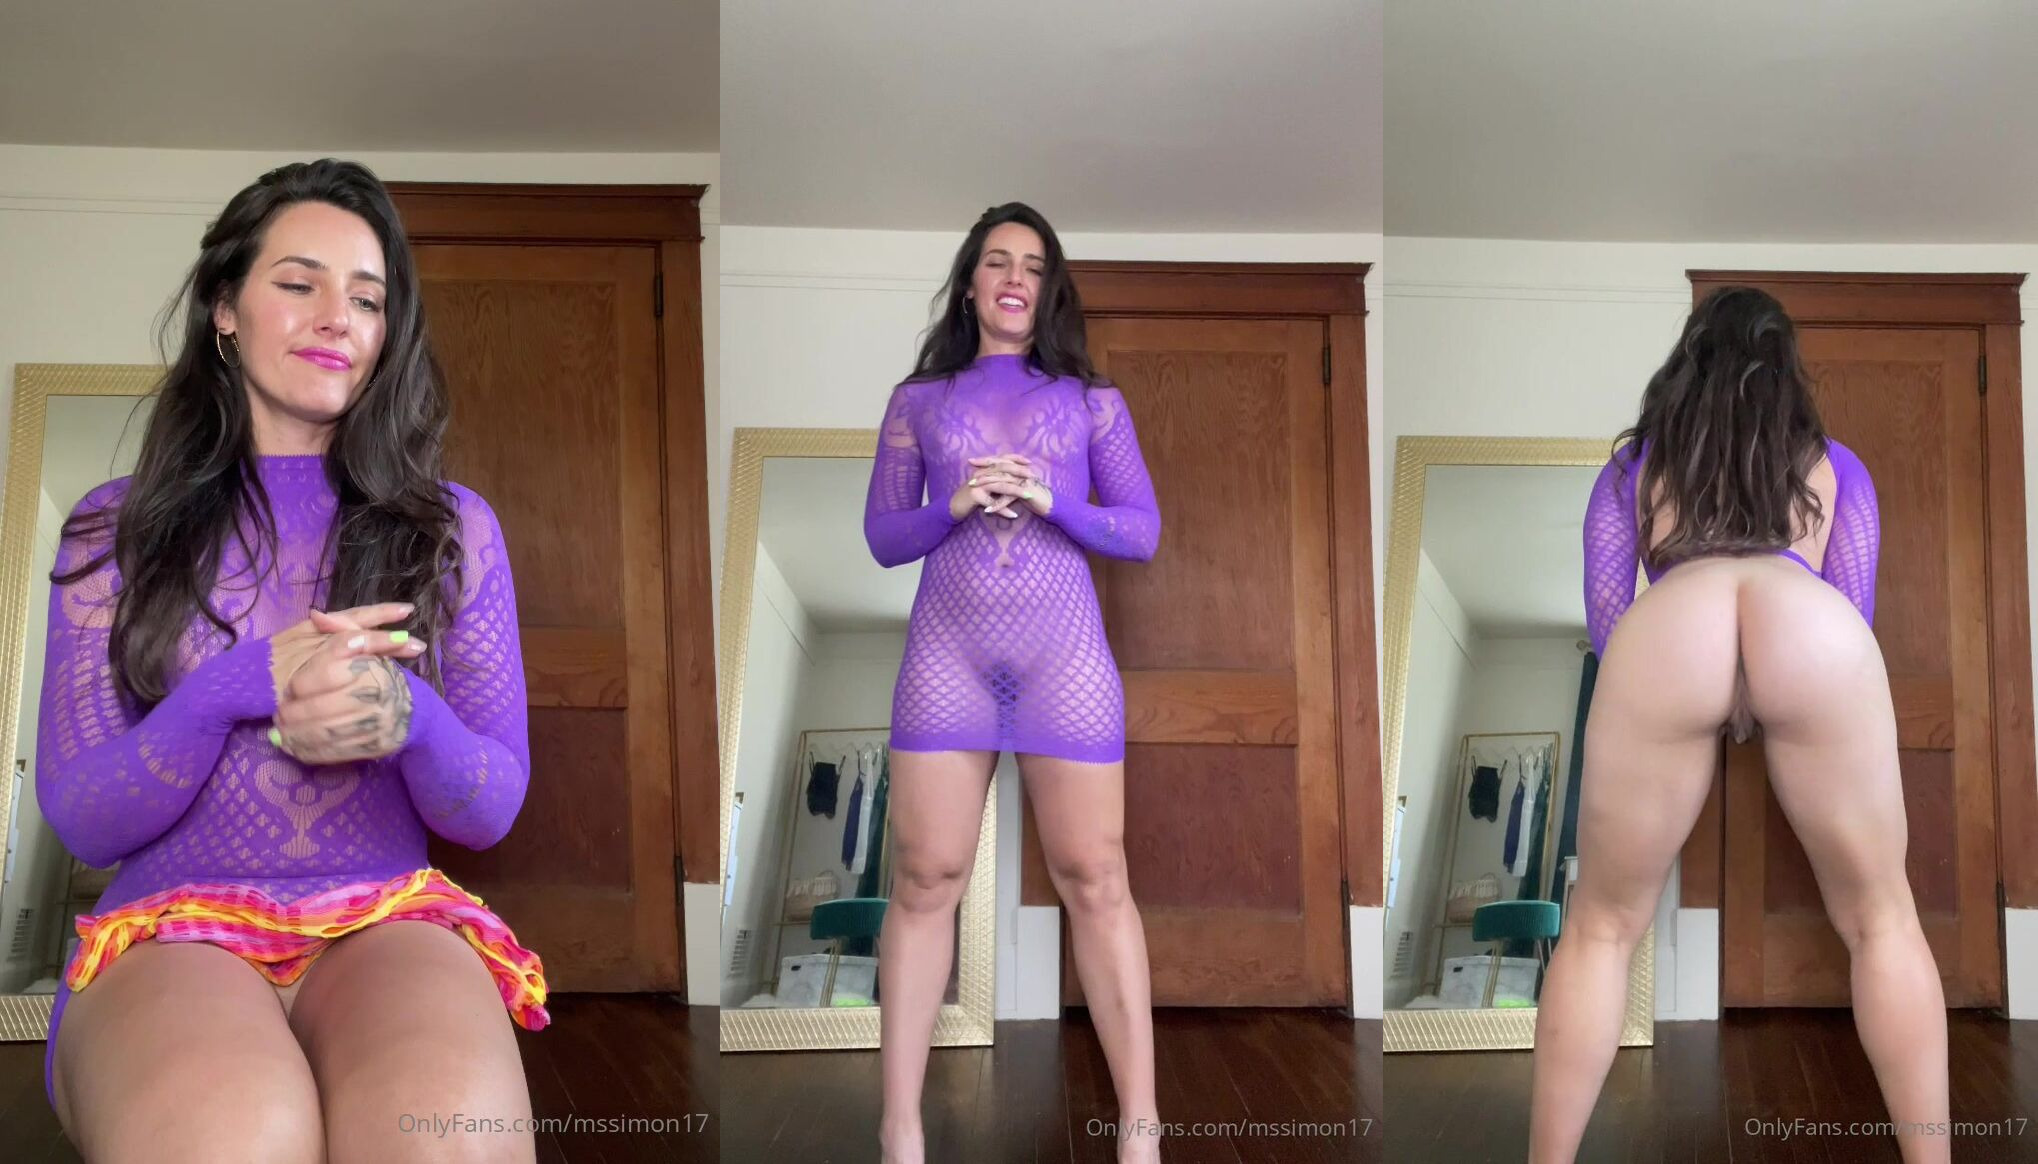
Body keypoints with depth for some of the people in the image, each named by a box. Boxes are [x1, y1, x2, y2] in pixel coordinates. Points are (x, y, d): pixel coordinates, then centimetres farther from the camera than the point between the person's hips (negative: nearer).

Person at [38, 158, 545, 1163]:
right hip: (174, 925, 0)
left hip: (391, 919, 0)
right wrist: (231, 692, -15)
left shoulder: (452, 526, 11)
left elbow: (493, 810, 6)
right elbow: (80, 823, 5)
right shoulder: (117, 527, 10)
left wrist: (405, 719, -18)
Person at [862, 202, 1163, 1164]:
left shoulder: (1090, 398, 12)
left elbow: (1143, 533, 6)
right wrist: (954, 507, -10)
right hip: (946, 653, 1)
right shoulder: (918, 400, 13)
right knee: (925, 880, -1)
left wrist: (1052, 502, -11)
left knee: (1094, 880, -3)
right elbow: (881, 538, 9)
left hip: (1063, 654, -1)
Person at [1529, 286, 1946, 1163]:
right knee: (1880, 920, 19)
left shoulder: (1635, 462, 35)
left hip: (1666, 630, 0)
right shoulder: (1833, 465, 36)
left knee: (1602, 929, 14)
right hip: (1815, 628, 1)